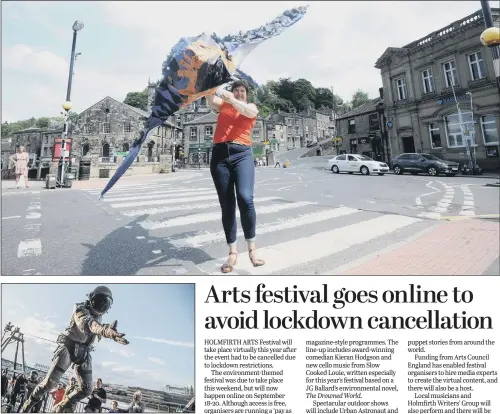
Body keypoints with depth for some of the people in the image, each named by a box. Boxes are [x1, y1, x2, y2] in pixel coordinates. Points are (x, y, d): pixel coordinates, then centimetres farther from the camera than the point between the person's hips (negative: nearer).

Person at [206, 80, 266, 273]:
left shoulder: (252, 107, 19)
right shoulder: (223, 105, 23)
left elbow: (246, 111, -4)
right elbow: (210, 100, 4)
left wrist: (229, 97, -14)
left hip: (242, 154, -2)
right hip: (219, 155, 2)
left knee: (245, 198, -23)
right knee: (226, 205, -1)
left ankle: (252, 248, -10)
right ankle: (232, 252, 4)